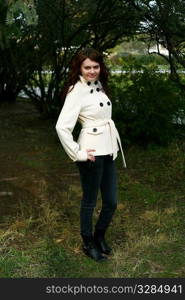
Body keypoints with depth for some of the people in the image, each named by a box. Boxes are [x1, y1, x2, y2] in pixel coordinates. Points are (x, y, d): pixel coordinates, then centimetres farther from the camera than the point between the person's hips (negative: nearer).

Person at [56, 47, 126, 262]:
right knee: (90, 201, 10)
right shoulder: (76, 91, -14)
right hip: (92, 153, -7)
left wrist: (114, 146, 13)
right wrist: (78, 154, -16)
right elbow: (62, 126, -21)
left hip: (108, 152, 8)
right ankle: (88, 244, 31)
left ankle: (100, 237, 39)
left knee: (111, 202, 15)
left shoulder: (99, 86, 10)